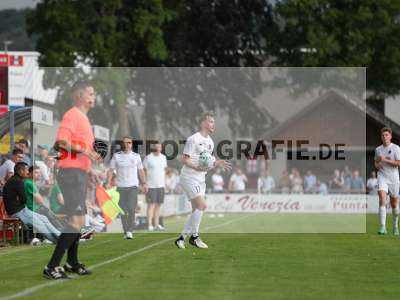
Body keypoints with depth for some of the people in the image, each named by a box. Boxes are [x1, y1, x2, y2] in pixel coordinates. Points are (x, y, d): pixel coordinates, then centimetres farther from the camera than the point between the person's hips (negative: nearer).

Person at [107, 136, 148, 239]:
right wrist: (108, 182, -8)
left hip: (133, 186, -1)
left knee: (131, 209, -14)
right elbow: (111, 170, 3)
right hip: (120, 186, 1)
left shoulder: (136, 156, 7)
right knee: (123, 210, 4)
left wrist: (144, 183, 4)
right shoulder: (116, 156, 4)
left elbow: (141, 171, 12)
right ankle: (125, 231, 12)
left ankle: (130, 231, -14)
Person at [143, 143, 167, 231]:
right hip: (151, 185, -5)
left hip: (161, 185, 5)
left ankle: (156, 224, 12)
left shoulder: (163, 157, 12)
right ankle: (149, 224, -9)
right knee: (151, 204, -9)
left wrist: (164, 183, 17)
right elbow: (144, 171, -3)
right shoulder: (148, 158, -5)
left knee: (158, 204, 7)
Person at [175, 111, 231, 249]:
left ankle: (182, 238, 13)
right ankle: (194, 236, -7)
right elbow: (184, 160, -16)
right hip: (189, 177, -9)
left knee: (196, 209, 7)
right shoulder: (193, 139, -13)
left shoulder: (210, 142, 14)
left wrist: (217, 163, 3)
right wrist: (197, 167, -30)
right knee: (202, 205, -17)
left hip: (201, 179, 9)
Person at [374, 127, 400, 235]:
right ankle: (383, 227, -23)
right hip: (382, 177, 2)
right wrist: (377, 165, 1)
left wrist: (385, 160, -17)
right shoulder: (378, 149, 9)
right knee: (382, 200, -17)